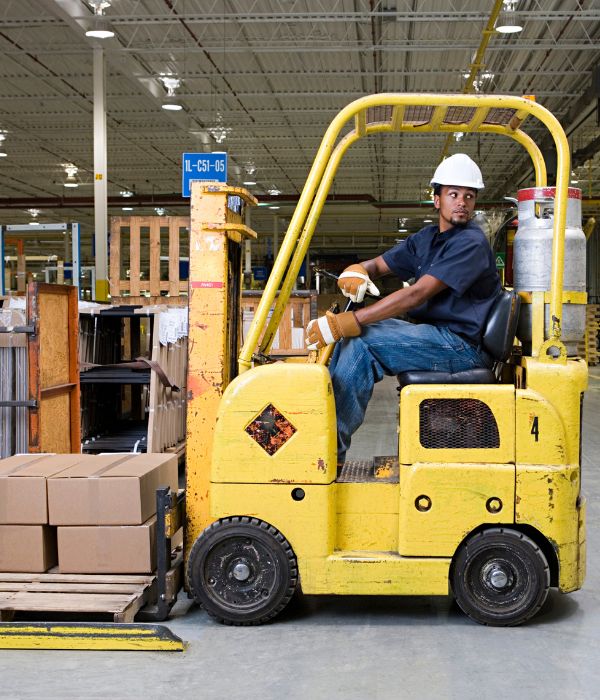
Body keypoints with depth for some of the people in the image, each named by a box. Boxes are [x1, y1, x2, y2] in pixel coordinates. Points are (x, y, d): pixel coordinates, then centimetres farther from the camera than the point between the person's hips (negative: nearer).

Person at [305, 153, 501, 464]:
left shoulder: (471, 242, -15)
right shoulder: (426, 238, 15)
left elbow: (417, 294, -23)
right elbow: (377, 265, 19)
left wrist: (349, 322, -27)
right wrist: (356, 272, -9)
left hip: (462, 345, -9)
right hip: (434, 336, 9)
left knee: (361, 340, -21)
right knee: (353, 331, 0)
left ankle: (331, 450, -18)